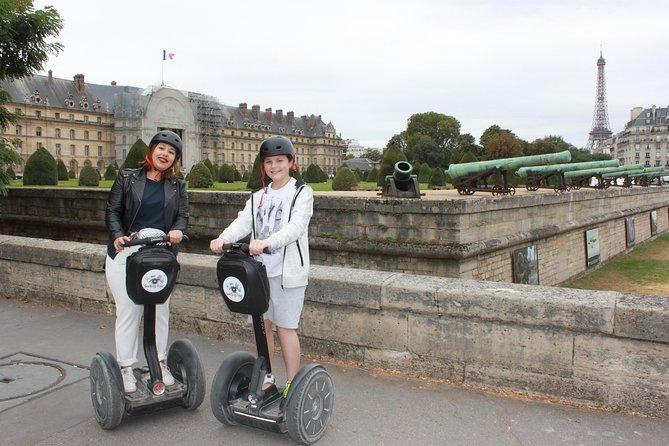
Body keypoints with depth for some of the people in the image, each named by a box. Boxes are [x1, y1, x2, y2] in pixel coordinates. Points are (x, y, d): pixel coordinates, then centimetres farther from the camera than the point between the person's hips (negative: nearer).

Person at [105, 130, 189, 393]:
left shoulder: (177, 186, 12)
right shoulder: (127, 178, 5)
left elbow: (182, 215, 4)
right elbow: (112, 211, 2)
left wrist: (177, 230, -18)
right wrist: (118, 236, -16)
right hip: (126, 254, -2)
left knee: (160, 310, 8)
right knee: (128, 311, 0)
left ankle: (160, 363, 22)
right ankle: (126, 367, 12)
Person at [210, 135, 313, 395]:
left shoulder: (302, 193, -2)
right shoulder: (258, 197, 16)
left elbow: (295, 227, -18)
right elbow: (243, 222, -1)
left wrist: (267, 242, -35)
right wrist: (223, 238, -22)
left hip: (287, 270, -5)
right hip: (259, 268, 6)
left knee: (285, 327, -3)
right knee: (262, 324, 11)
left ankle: (292, 384, 9)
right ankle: (266, 378, 27)